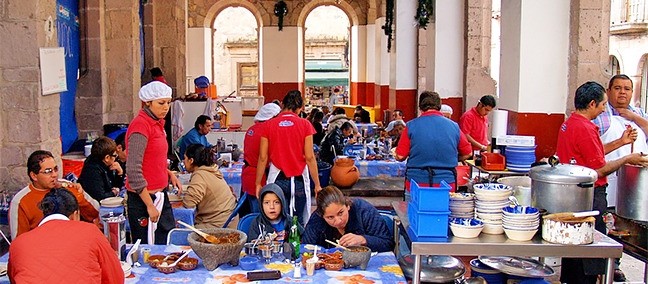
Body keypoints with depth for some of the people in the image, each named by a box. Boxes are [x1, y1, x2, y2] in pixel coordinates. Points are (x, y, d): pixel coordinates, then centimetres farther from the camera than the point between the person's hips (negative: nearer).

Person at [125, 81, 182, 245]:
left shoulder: (157, 123, 11)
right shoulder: (140, 125, -16)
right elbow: (133, 171, -21)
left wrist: (170, 175, 7)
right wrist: (150, 205, -20)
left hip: (160, 195, 9)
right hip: (144, 199, -9)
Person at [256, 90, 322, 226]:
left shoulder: (269, 125, 1)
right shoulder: (305, 125, -3)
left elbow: (263, 157, 0)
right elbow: (310, 157, -6)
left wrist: (258, 183, 9)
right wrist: (317, 184, 1)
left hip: (277, 179, 1)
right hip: (298, 180, -1)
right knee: (297, 221, 6)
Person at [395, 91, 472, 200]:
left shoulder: (412, 125, -5)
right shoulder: (454, 126, 1)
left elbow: (400, 156, -6)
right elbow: (467, 154, 10)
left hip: (416, 182, -1)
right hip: (446, 183, 2)